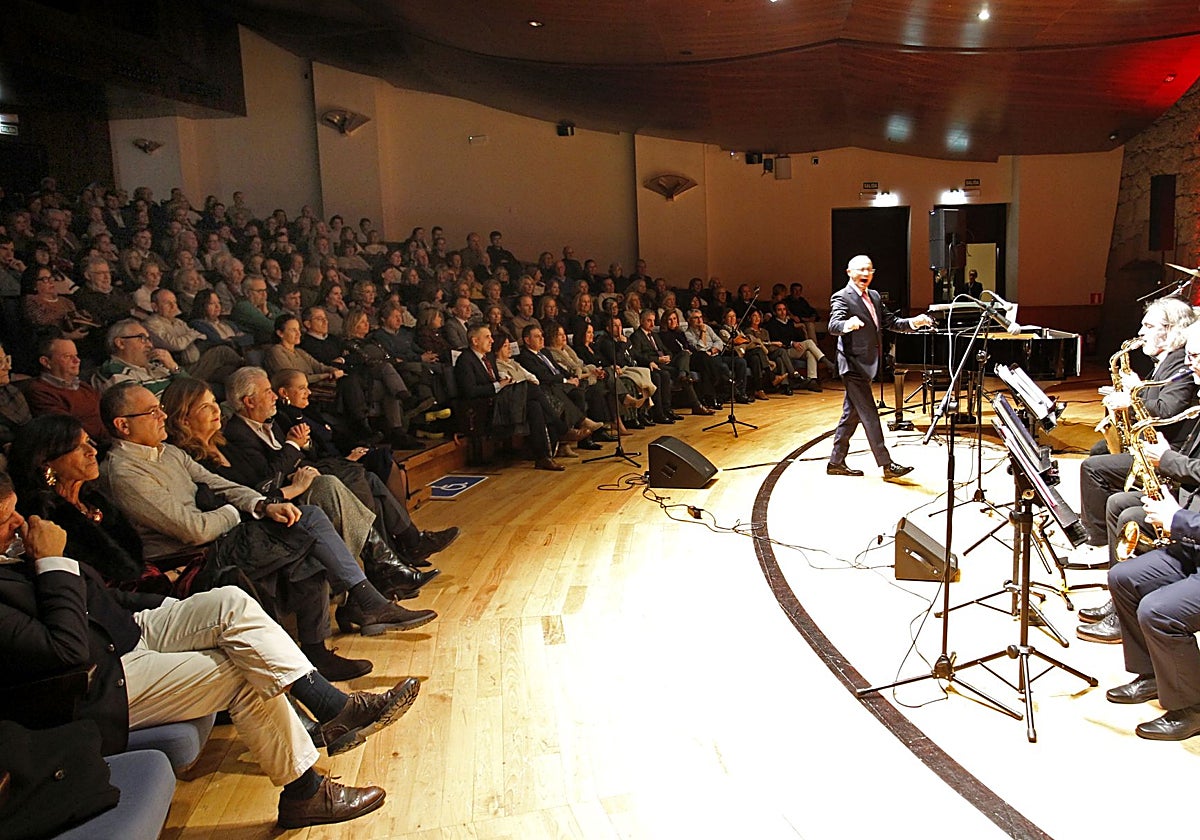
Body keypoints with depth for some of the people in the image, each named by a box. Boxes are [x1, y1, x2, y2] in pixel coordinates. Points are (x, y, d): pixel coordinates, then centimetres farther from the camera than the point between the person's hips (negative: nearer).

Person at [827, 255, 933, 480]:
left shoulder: (874, 296, 16)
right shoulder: (841, 297, -11)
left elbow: (889, 321, 15)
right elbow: (833, 326, -26)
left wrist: (913, 322, -2)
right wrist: (848, 325, -48)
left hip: (867, 364, 9)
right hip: (854, 364, -9)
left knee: (852, 414, 13)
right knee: (870, 415, -7)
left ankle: (836, 461, 21)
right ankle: (887, 465, -3)